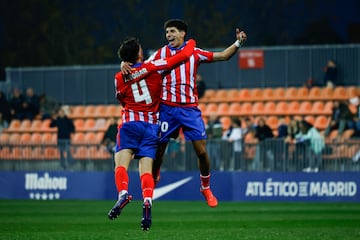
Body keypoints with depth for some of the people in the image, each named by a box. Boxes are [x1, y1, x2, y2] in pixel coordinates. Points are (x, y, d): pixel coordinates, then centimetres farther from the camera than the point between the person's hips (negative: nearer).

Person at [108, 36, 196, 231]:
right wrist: (190, 43, 24)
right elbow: (184, 55, 4)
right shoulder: (153, 67, 1)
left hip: (130, 123, -1)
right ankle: (147, 201, -27)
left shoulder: (119, 78, 6)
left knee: (121, 163, -7)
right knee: (146, 169, -3)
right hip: (152, 126, 1)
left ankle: (123, 193, -35)